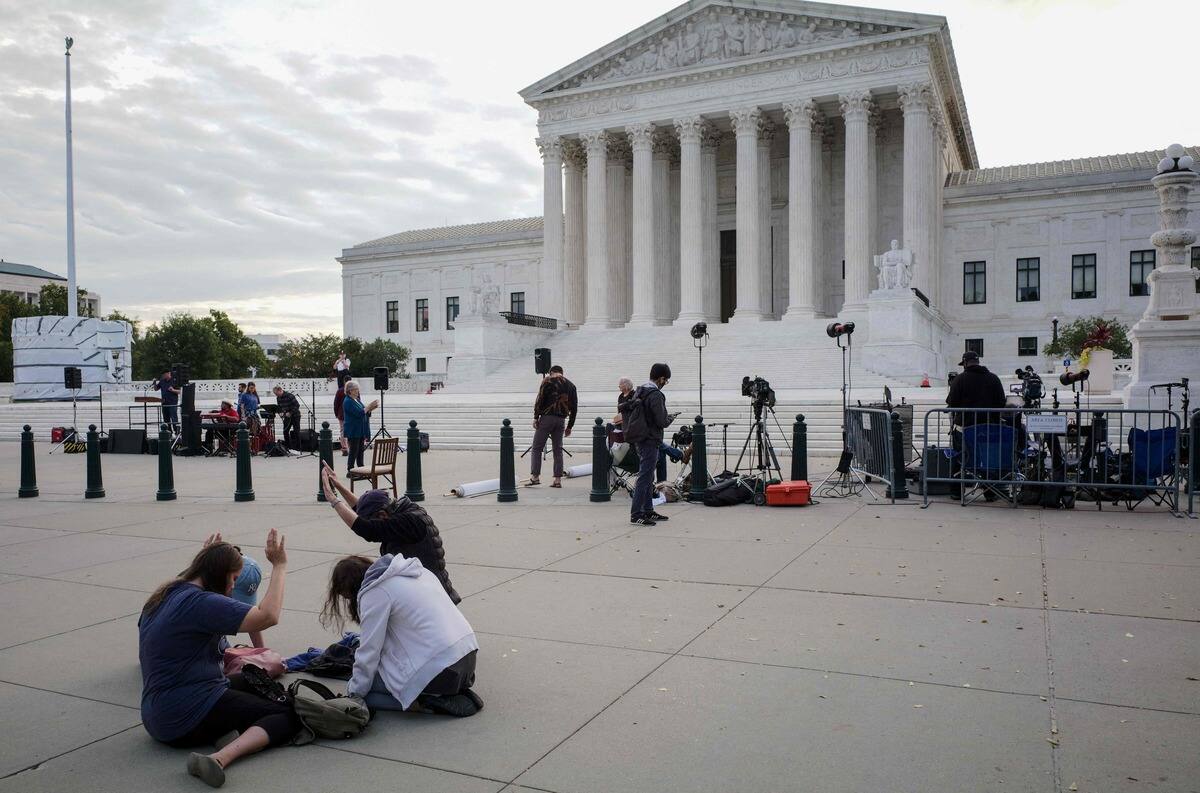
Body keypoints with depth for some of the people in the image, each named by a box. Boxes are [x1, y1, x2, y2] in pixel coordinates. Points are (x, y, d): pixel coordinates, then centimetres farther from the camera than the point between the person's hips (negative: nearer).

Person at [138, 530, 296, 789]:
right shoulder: (201, 602, -21)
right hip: (188, 717, -10)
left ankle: (231, 731, -2)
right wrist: (279, 566, -21)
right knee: (289, 716, -5)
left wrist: (205, 558, 39)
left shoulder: (164, 596, 9)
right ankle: (220, 758, -27)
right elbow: (268, 616, -29)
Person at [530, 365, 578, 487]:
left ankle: (535, 476, -3)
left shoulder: (548, 380, 1)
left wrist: (536, 417, -6)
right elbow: (574, 407, 13)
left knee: (537, 448, 3)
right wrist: (569, 426, 17)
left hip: (547, 417, -4)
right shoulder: (571, 385, 14)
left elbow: (540, 399, -9)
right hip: (561, 420, 4)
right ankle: (558, 479, 6)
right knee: (558, 450, 9)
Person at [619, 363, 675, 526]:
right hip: (650, 441, -10)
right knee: (645, 477, -5)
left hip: (639, 440, 10)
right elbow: (662, 421, -21)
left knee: (647, 477, 17)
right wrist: (671, 419, 2)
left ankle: (648, 511, 24)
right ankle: (636, 515, -3)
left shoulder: (639, 392, 10)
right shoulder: (655, 395, -18)